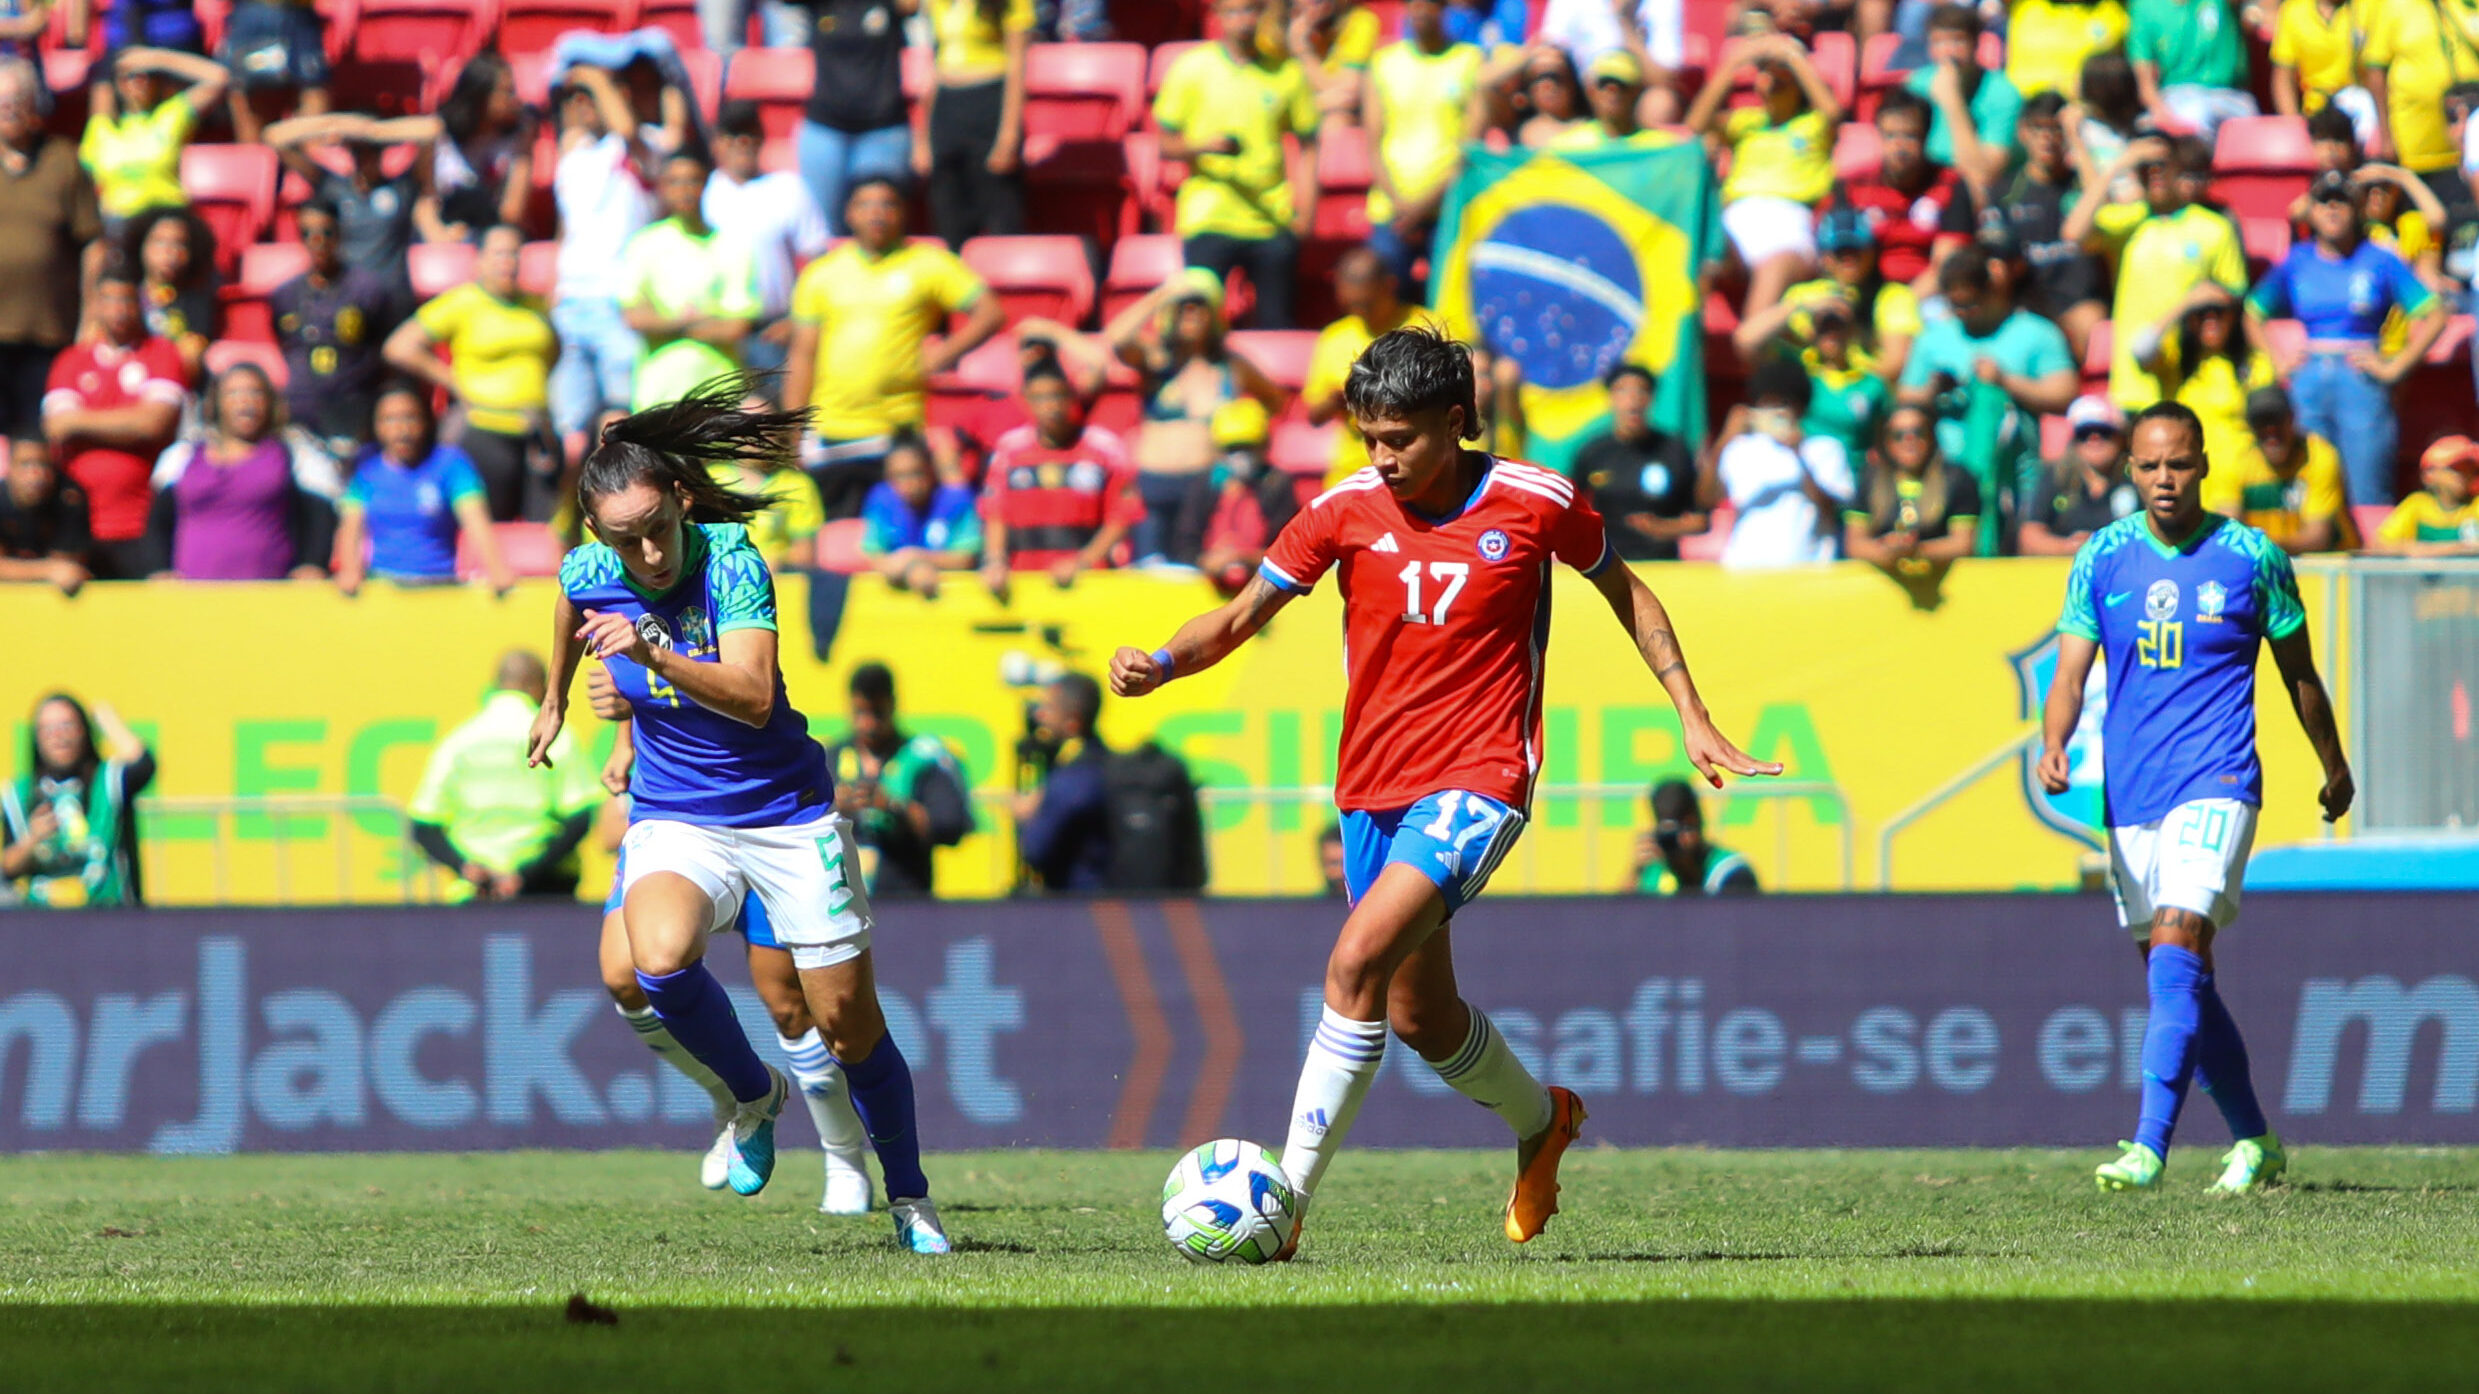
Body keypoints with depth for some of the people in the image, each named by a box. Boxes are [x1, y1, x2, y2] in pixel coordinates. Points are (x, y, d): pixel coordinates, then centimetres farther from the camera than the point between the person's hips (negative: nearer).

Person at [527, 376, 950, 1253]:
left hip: (789, 814, -2)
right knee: (659, 959, -31)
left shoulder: (729, 558, -19)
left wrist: (655, 652, -43)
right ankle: (752, 1095, -2)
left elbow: (754, 697, -31)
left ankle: (908, 1198, 25)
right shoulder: (589, 574, -8)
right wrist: (555, 701, 34)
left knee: (850, 1024, 1)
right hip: (675, 822, 2)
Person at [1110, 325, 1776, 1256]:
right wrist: (1161, 665, -22)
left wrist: (1691, 716, 9)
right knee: (1418, 1015, 15)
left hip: (1478, 782, -5)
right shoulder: (1345, 510, -3)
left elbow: (1625, 593, 11)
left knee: (1357, 963, -23)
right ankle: (1539, 1121, 46)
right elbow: (1239, 618, -2)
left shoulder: (1538, 505, -7)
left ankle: (1288, 1201, -21)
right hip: (1375, 786, 5)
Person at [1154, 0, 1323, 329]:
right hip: (1209, 217, -2)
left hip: (1274, 223, 2)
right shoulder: (1191, 68, 2)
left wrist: (1306, 209, 1)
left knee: (1277, 326, 2)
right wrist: (1206, 145, -17)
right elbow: (1166, 144, 3)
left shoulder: (1286, 72, 7)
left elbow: (1307, 147, 13)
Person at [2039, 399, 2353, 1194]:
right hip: (2129, 796, 5)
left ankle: (2150, 1148, -27)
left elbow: (2298, 673, 10)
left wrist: (2334, 769, 21)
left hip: (2215, 785, -5)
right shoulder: (2103, 559, 5)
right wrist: (2054, 745, -19)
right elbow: (2071, 672, 1)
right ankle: (2253, 1141, 26)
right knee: (2174, 978, 10)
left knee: (2177, 953, -21)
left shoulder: (2251, 558, -1)